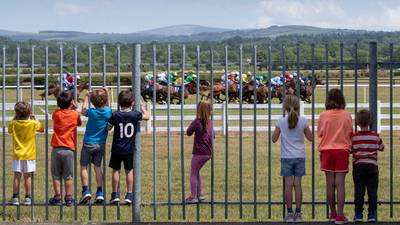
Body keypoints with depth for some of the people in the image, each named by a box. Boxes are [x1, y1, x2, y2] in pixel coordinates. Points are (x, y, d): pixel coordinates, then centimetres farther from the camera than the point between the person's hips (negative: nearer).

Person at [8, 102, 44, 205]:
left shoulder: (14, 123, -5)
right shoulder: (33, 123, -8)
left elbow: (9, 130, 16)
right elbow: (42, 129, 9)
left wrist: (15, 118, 13)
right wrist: (34, 118, 11)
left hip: (17, 155, 1)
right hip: (29, 154, -1)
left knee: (17, 176, 4)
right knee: (28, 177, 3)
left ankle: (15, 198, 5)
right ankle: (28, 198, 5)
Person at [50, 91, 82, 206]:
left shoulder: (56, 114, 0)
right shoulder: (75, 114, -3)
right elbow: (79, 123, 16)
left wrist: (70, 108, 21)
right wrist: (73, 109, 19)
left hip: (57, 148, 1)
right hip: (69, 149, -1)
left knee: (56, 175, 8)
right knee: (68, 176, 6)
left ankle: (57, 197, 8)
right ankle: (68, 198, 7)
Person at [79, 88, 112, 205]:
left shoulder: (92, 112, -17)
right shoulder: (108, 111, -7)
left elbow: (83, 111, 6)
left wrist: (87, 97, 15)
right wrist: (107, 94, 20)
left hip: (89, 143, -4)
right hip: (101, 144, 4)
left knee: (83, 166, 4)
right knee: (97, 167, 12)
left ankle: (86, 190, -8)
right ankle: (99, 193, 8)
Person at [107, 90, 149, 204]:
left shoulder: (115, 115, -10)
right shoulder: (135, 114, -8)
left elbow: (108, 128, -1)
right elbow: (146, 116, 11)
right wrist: (142, 108, 26)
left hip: (117, 148, -1)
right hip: (129, 149, 1)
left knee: (116, 170, 9)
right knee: (129, 171, 10)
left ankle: (115, 194, 11)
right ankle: (129, 195, 11)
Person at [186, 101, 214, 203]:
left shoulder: (197, 121, -14)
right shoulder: (210, 122, 7)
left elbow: (188, 132, -4)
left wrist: (192, 123, 8)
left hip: (199, 152, -7)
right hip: (208, 153, 7)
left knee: (193, 174, 4)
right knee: (197, 172, 22)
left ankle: (193, 197, 2)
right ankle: (200, 195, 21)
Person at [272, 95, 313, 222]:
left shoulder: (281, 121, -6)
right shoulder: (303, 121, -5)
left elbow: (274, 139, 0)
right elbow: (310, 138, 4)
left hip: (286, 157, -1)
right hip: (299, 156, 1)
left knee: (289, 184, 0)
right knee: (298, 184, 3)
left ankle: (290, 214, 0)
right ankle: (298, 214, 4)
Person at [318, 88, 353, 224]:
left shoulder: (323, 115, -4)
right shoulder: (346, 115, -4)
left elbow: (320, 133, 5)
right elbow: (350, 133, 3)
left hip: (327, 150, 1)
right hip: (342, 150, -1)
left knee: (330, 184, 7)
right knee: (340, 184, -2)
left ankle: (333, 214, 15)